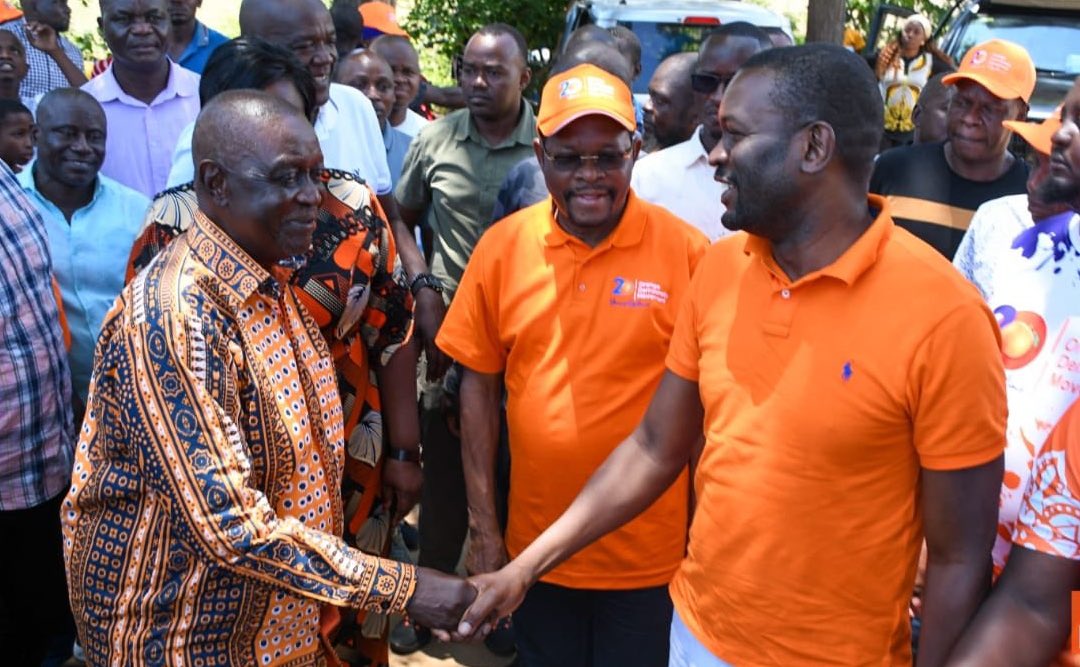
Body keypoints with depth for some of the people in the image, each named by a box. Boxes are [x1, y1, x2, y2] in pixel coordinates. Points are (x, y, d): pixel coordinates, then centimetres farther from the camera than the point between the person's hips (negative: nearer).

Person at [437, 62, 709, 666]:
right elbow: (480, 385, 2)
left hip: (649, 557, -2)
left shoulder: (687, 251, -11)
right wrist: (483, 527, 1)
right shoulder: (502, 247, -4)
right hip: (535, 547, 3)